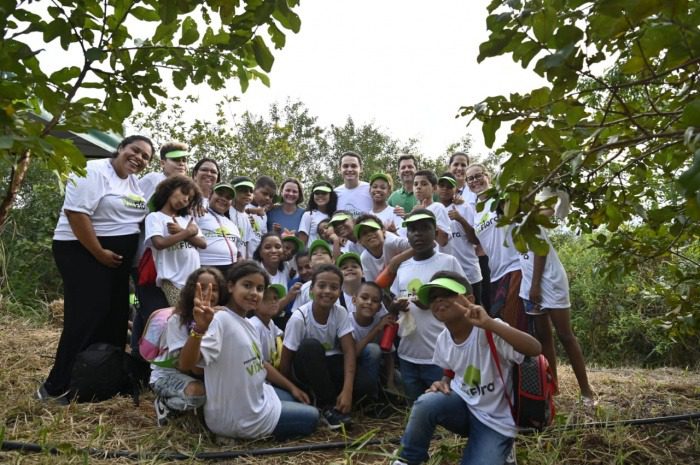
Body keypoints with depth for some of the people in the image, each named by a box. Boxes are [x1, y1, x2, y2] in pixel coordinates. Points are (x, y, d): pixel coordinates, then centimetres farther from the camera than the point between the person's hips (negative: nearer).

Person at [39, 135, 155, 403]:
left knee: (115, 317, 10)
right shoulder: (94, 171, -13)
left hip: (119, 258, 9)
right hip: (83, 253, -8)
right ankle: (56, 387, 0)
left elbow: (139, 216, 22)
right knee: (87, 317, -11)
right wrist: (99, 253, -21)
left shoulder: (136, 182, 13)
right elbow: (76, 213, -22)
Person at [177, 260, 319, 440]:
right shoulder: (220, 320, -24)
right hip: (236, 418, -9)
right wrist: (199, 329, -54)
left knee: (301, 402, 26)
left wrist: (291, 387, 21)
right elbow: (186, 364, -36)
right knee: (311, 418, 4)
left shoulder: (248, 324, 5)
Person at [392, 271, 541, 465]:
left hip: (494, 422, -4)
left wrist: (489, 324, -50)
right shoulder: (443, 339, -5)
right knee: (426, 404, -28)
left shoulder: (490, 332, -25)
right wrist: (443, 383, -9)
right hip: (462, 405, 4)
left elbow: (535, 349, -40)